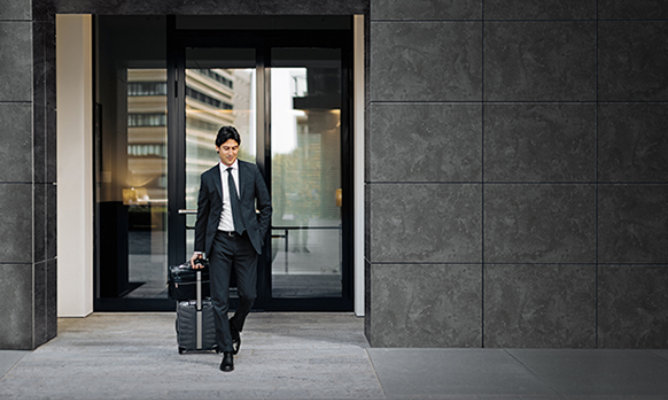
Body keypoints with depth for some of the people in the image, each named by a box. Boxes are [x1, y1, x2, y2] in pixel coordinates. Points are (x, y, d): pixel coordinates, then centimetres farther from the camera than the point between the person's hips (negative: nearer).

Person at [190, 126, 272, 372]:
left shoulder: (251, 171, 5)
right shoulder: (208, 178, 5)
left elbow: (265, 205, 10)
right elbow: (202, 215, 10)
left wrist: (259, 235, 1)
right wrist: (199, 249, 10)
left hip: (246, 242, 0)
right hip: (220, 243, 0)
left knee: (248, 295, 0)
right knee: (220, 299, -3)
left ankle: (235, 328, 31)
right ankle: (227, 351, 5)